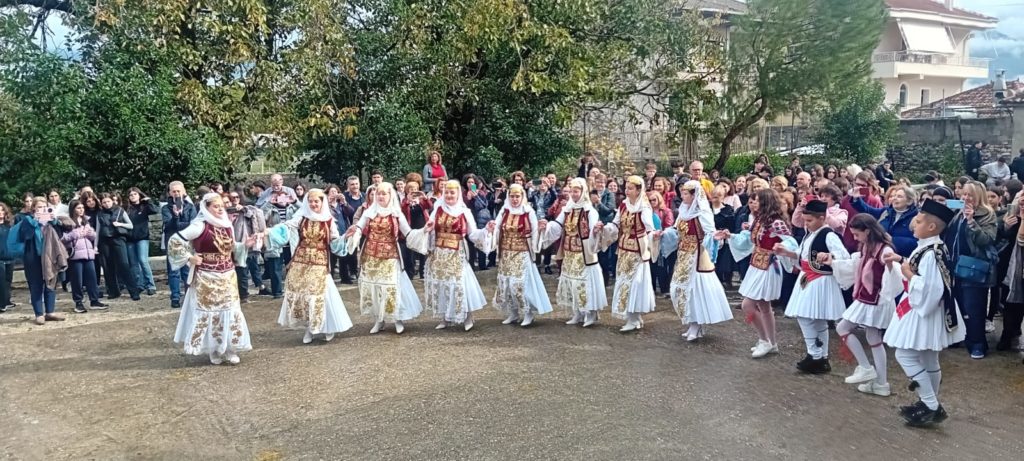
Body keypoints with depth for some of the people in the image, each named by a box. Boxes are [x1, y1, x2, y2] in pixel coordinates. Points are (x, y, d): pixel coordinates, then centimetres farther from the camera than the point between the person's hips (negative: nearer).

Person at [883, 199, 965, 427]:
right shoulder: (931, 248, 5)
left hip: (924, 310, -10)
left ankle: (932, 407, 0)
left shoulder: (930, 254, -25)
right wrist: (902, 260, 12)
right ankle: (930, 404, 29)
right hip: (923, 309, 10)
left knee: (905, 354, -6)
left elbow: (927, 288, -30)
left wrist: (908, 274, -19)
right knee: (928, 360, 17)